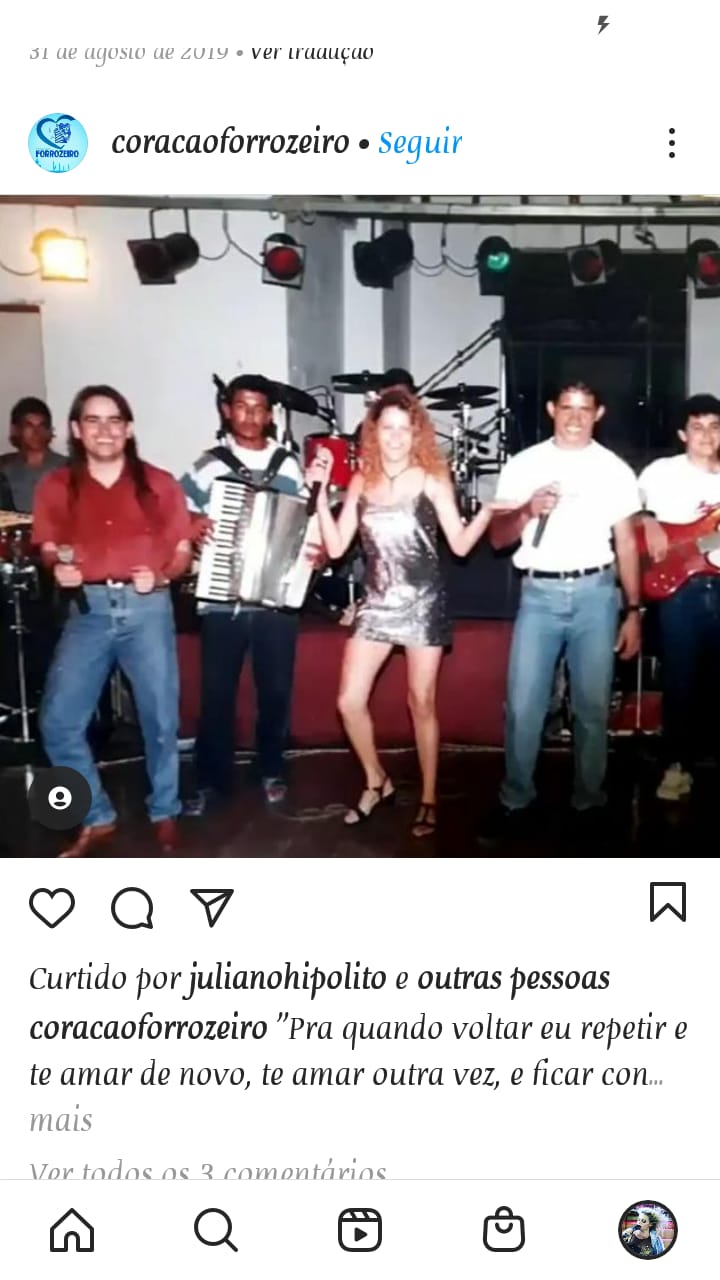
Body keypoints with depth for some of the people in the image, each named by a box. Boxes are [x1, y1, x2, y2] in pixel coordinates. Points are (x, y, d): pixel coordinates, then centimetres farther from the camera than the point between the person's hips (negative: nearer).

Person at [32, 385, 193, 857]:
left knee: (160, 717, 0)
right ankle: (96, 817, 12)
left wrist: (160, 578, -11)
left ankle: (165, 814, 20)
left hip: (148, 608, -1)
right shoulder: (56, 487, 10)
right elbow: (49, 549, 14)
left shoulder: (160, 483, 8)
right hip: (88, 609, 1)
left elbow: (183, 550, 9)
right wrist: (58, 567, -9)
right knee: (58, 721, -5)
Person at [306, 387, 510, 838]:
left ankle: (429, 800, 18)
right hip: (377, 604, 3)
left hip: (423, 603, -3)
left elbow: (461, 544, -4)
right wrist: (321, 492, -4)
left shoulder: (432, 479, -4)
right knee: (350, 701, -1)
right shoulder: (361, 483, 5)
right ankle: (378, 782, 22)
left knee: (422, 703, 3)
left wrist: (491, 508, -18)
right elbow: (336, 547, 2)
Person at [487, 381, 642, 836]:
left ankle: (589, 802, 18)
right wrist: (527, 512, -16)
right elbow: (498, 538, 5)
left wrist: (634, 611, 5)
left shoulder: (616, 470, 7)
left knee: (593, 706, 4)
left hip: (595, 593, 1)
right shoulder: (523, 465, 6)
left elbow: (626, 543, 10)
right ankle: (517, 801, 12)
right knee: (523, 706, -3)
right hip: (540, 594, 0)